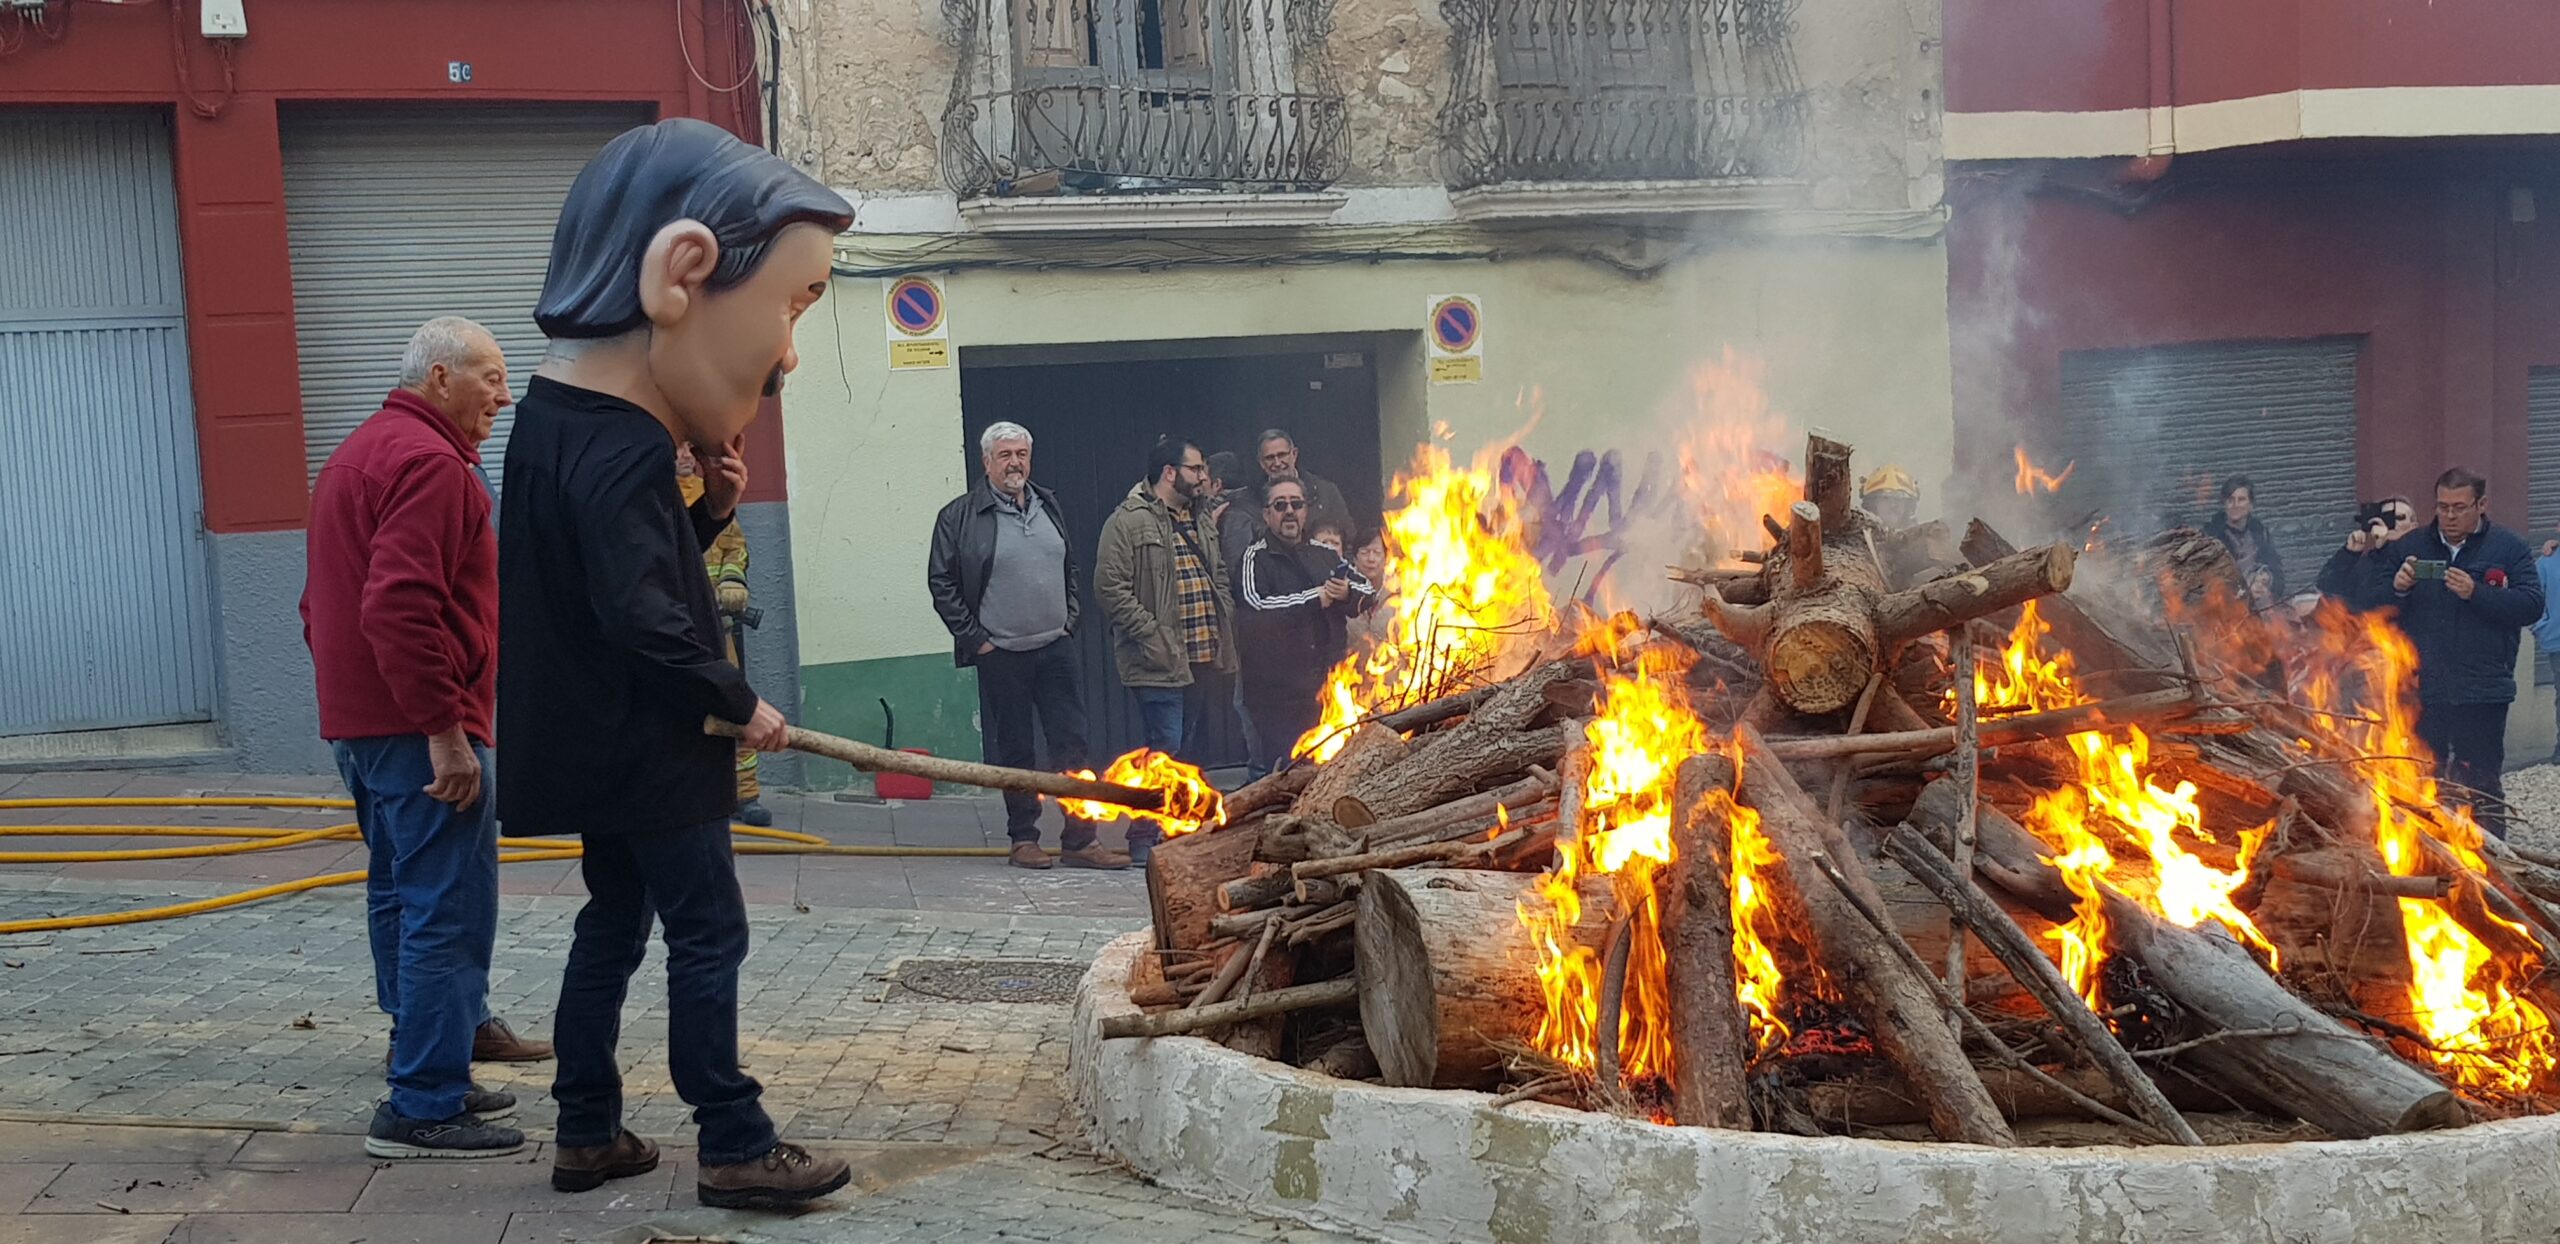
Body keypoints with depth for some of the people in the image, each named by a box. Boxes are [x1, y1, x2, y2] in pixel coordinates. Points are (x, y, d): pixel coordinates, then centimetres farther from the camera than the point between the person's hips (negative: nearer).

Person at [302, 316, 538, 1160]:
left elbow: (323, 601, 25)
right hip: (417, 731, -11)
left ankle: (427, 1077, 26)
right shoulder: (429, 462, -14)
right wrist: (446, 728, -24)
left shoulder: (358, 454, 20)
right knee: (449, 914, -8)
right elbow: (401, 607, -26)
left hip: (357, 724, 11)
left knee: (402, 900, 16)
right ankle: (424, 1108, -6)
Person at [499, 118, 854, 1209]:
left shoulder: (562, 419, 8)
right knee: (709, 935, -2)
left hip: (602, 745, 10)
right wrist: (741, 704, -18)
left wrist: (710, 509, -3)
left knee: (614, 924, 16)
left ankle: (588, 1132, 25)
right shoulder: (623, 450, -24)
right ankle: (736, 1150, 5)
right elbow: (646, 617, -30)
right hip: (646, 749, -10)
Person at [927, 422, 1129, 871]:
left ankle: (1079, 840, 4)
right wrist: (973, 637, -7)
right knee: (1014, 750, 4)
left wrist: (1069, 620, 13)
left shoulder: (1048, 507, 13)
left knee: (1072, 743, 0)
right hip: (1001, 654, -4)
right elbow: (941, 581, -4)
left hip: (1056, 649, 4)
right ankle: (1023, 839, 15)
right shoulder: (960, 516, -4)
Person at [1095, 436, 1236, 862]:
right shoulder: (1129, 521, -9)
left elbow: (1220, 576, 27)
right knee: (1167, 747, -11)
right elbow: (1110, 586, -14)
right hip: (1160, 662, -8)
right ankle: (1144, 838, -2)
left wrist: (1226, 626, 12)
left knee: (1190, 747, 12)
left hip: (1204, 658, 8)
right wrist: (1152, 636, -18)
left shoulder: (1200, 520, 18)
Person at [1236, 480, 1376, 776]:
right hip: (1278, 692, -5)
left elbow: (1370, 594, 18)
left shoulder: (1325, 555, 19)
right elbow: (1257, 606, -18)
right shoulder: (1256, 559, 0)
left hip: (1329, 685, 5)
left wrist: (1347, 594, -7)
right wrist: (1316, 598, -9)